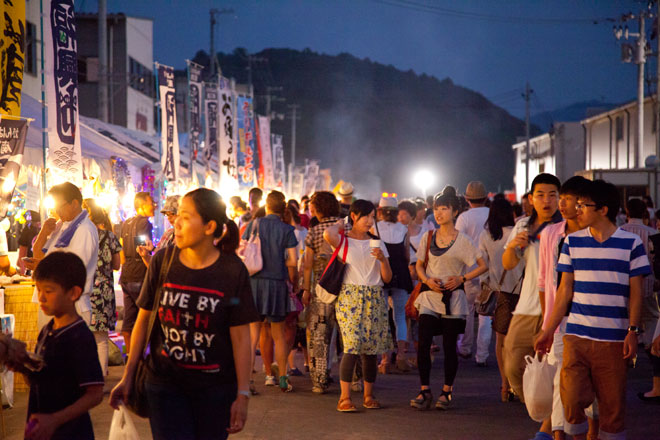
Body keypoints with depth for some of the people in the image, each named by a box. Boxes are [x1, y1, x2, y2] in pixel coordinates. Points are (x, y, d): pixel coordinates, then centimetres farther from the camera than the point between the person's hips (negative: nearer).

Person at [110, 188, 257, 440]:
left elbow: (241, 337, -6)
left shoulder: (232, 271, -8)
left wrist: (242, 394, -8)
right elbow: (143, 320, 5)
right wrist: (128, 376, 6)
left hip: (215, 388, -1)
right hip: (165, 383, 1)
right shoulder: (163, 261, -3)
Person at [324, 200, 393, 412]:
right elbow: (328, 234, -23)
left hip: (375, 299, 4)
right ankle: (344, 398, -12)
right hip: (350, 297, -4)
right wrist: (339, 225, -2)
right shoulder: (343, 241, 3)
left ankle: (368, 396, 13)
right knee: (352, 346, -15)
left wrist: (383, 259, -7)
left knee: (371, 348, 2)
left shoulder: (377, 243, 14)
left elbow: (387, 278, 12)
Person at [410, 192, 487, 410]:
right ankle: (425, 391, 1)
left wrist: (462, 278, -10)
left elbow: (483, 266, 1)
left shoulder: (462, 240, -1)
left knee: (449, 346, 2)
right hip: (430, 295, 2)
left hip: (453, 297, -2)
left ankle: (447, 391, 14)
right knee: (423, 343, -8)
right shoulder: (428, 237, 8)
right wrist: (427, 280, -5)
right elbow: (419, 266, 15)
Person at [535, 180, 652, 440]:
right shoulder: (573, 242, 8)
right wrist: (549, 330, 6)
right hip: (576, 336, 2)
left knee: (612, 404, 2)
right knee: (572, 399, -7)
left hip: (614, 340, -2)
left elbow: (636, 292, 2)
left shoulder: (631, 243, 1)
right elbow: (565, 289, 10)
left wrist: (633, 331, -8)